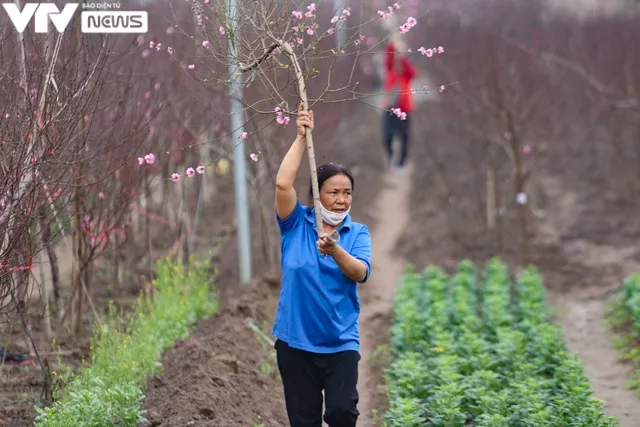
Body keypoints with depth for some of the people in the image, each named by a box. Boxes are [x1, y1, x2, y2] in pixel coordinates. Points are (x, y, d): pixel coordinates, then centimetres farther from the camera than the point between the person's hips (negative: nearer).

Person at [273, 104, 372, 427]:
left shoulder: (357, 233, 3)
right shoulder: (297, 224, 2)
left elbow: (360, 273, -12)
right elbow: (283, 184, -12)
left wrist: (335, 250, -30)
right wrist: (302, 137, -10)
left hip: (340, 342, 0)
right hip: (295, 340, 0)